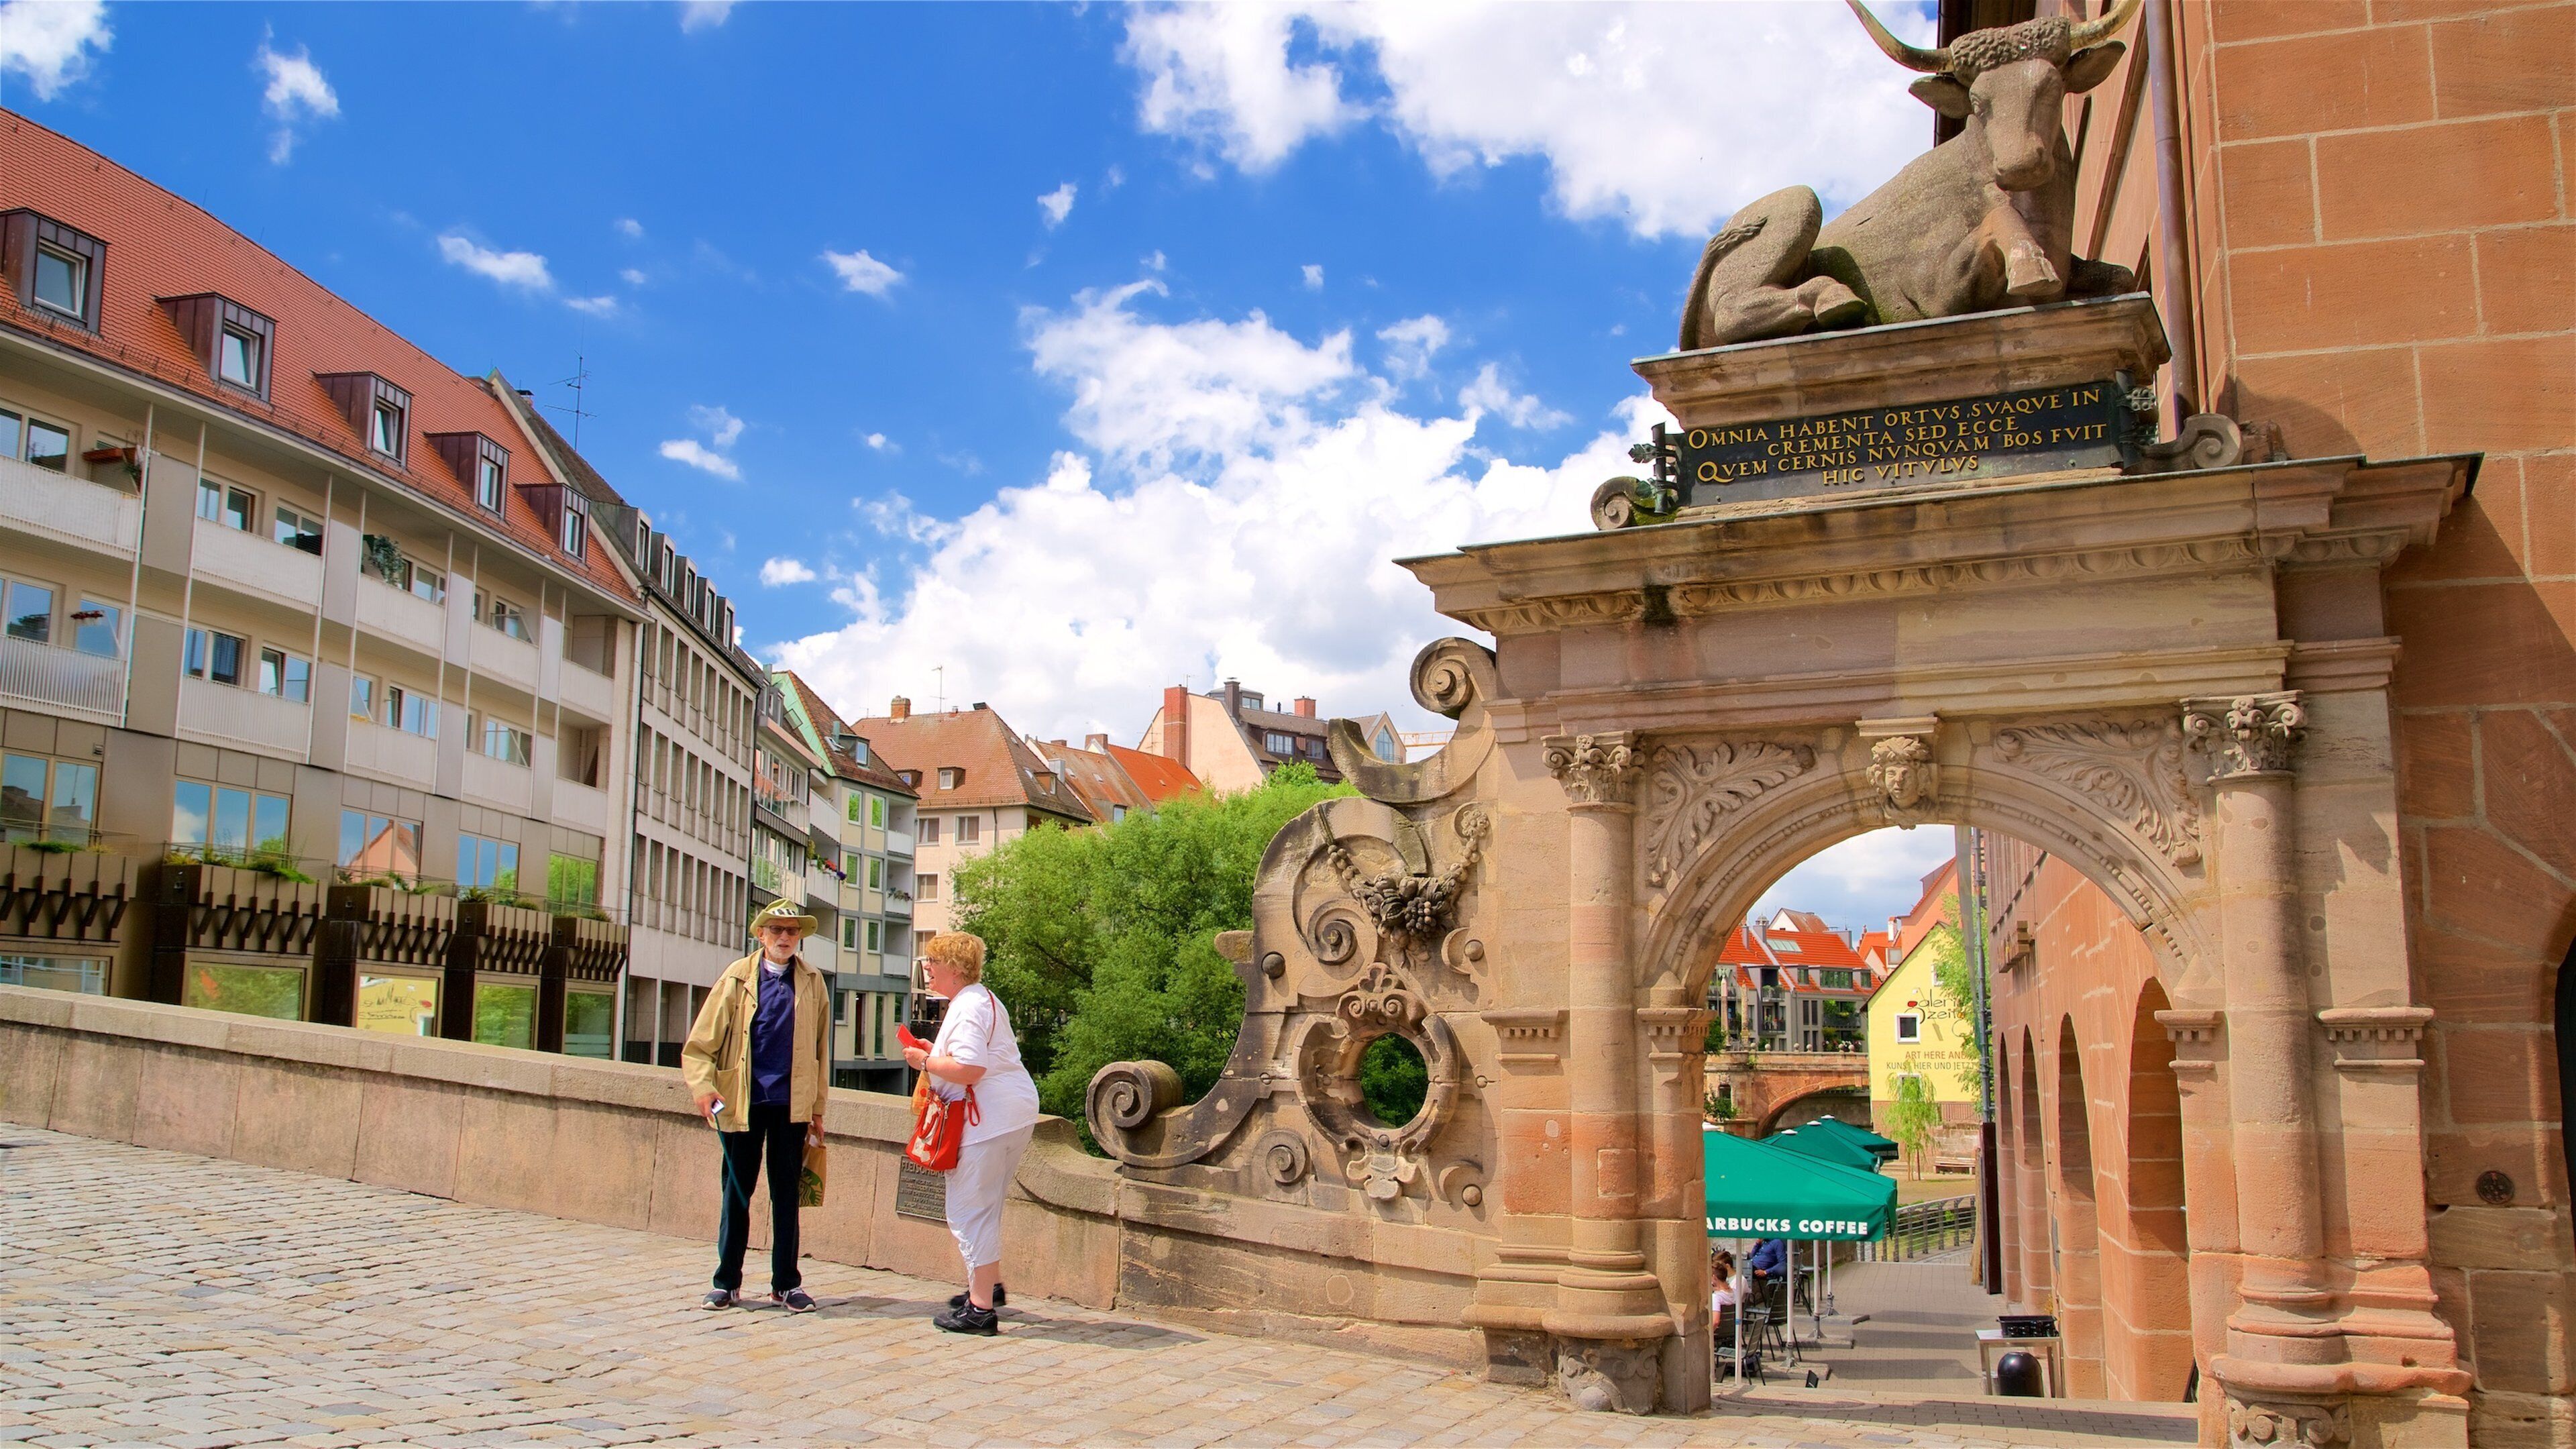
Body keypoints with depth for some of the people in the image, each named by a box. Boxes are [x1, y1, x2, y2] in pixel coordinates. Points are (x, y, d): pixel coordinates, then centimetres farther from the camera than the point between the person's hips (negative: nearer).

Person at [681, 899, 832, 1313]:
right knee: (736, 1192, 8)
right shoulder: (738, 977, 1)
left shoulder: (813, 983, 4)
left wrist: (817, 1108, 8)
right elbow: (701, 1043, 0)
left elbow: (821, 1049, 8)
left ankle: (786, 1283, 17)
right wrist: (703, 1086, -14)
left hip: (792, 1104, 1)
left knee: (786, 1193, 9)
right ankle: (727, 1282, 18)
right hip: (743, 1102, -1)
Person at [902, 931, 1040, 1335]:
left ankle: (980, 1309, -3)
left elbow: (969, 1070, -26)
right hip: (1012, 1115, 11)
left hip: (991, 1118, -11)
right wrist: (936, 1051, 16)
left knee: (969, 1210, -6)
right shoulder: (981, 999, 19)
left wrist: (925, 1062, -11)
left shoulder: (969, 1007, -16)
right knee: (983, 1207, 23)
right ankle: (990, 1286, 36)